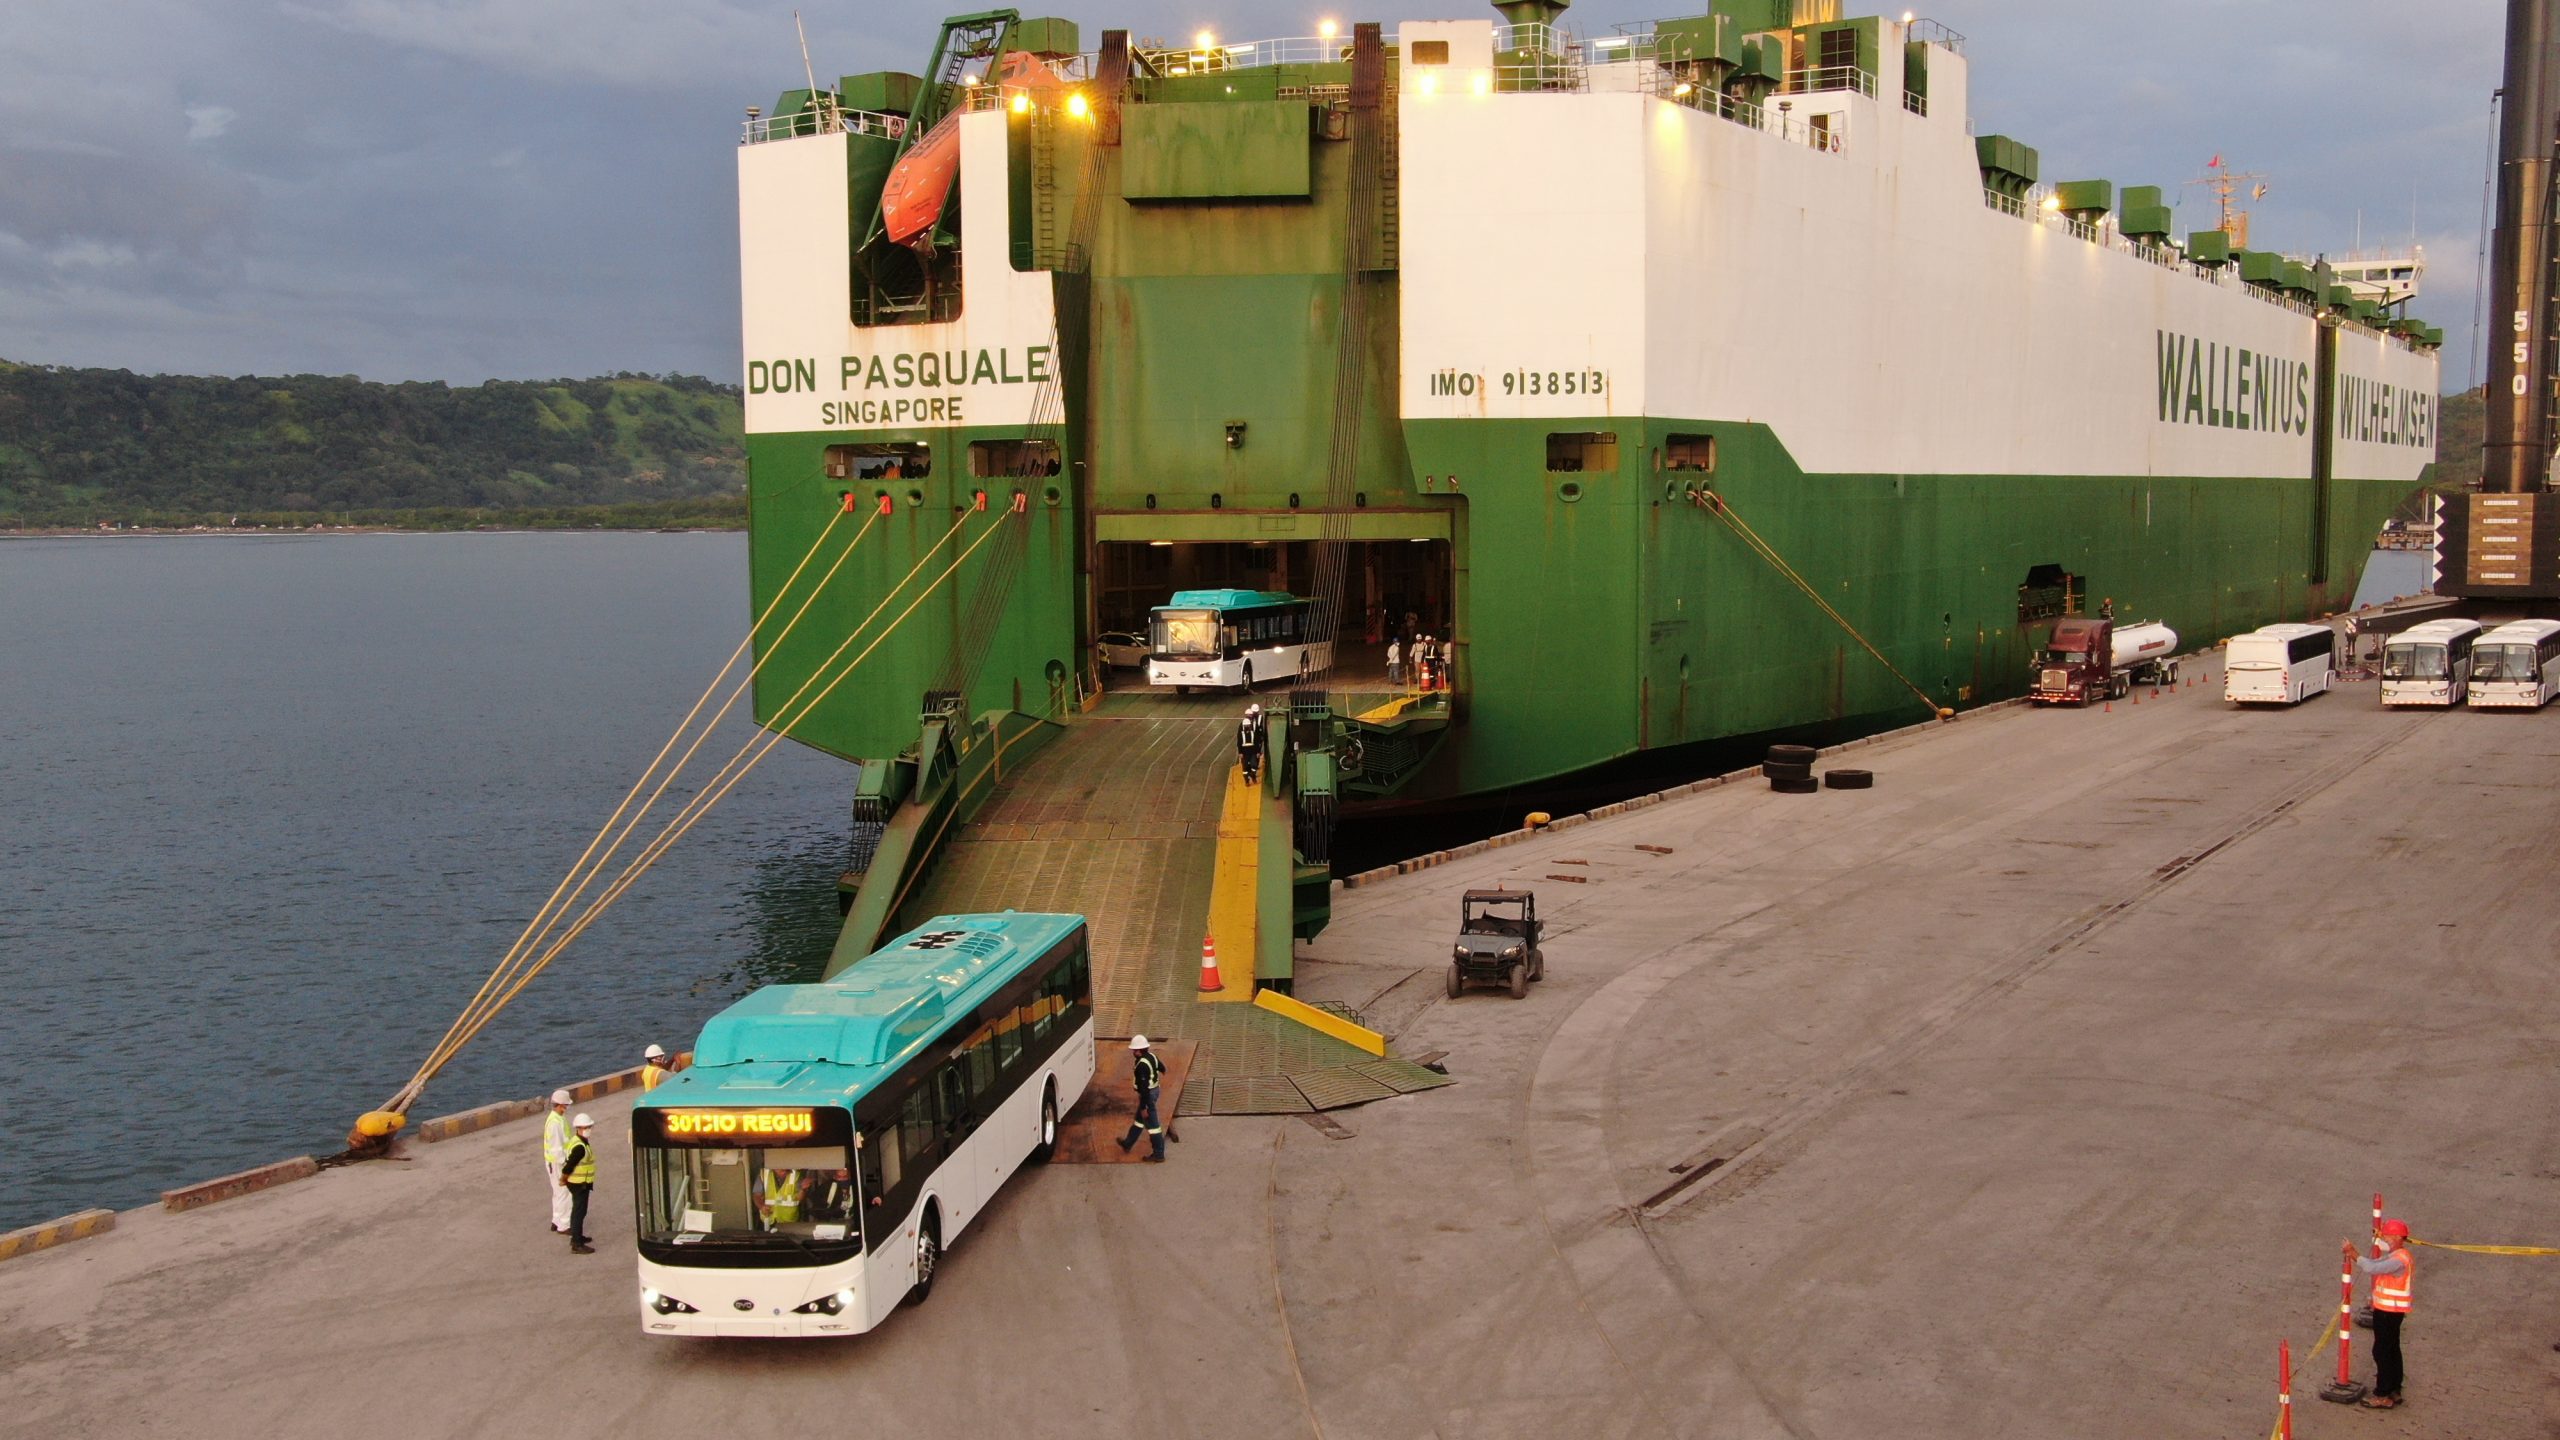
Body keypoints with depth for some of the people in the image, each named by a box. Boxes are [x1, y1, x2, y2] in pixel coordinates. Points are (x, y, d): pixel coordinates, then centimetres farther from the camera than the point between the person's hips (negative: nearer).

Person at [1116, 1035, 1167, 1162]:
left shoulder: (1142, 1065, -29)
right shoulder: (1151, 1056, -2)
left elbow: (1144, 1088, -28)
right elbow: (1162, 1068, 16)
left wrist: (1144, 1107, -22)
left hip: (1148, 1095, -10)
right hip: (1154, 1090, 10)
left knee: (1152, 1124, 2)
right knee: (1139, 1119, 24)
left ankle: (1158, 1153, 12)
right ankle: (1128, 1143, 41)